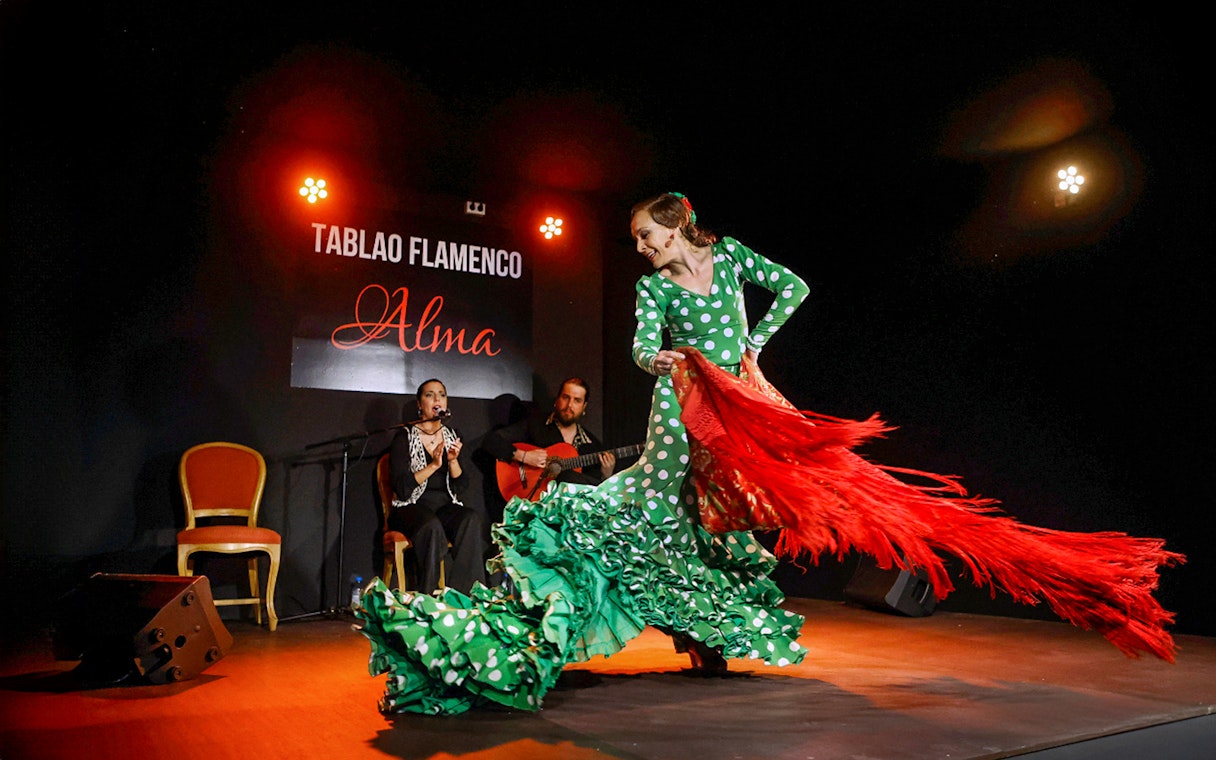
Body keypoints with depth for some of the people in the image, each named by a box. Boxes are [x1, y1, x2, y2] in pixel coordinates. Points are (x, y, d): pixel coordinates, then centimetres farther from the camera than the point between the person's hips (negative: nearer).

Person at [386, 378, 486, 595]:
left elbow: (460, 487, 10)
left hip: (445, 507, 4)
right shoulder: (404, 437, 1)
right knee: (432, 526, -38)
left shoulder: (452, 437, 14)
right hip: (412, 508, -4)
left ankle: (464, 593, -30)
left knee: (473, 519, -30)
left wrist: (453, 461, -8)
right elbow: (402, 488, -9)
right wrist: (434, 465, -17)